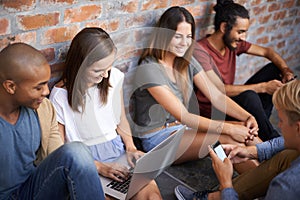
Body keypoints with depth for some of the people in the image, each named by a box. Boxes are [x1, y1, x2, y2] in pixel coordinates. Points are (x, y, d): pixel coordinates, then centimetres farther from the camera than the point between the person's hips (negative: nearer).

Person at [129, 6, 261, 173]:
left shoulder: (187, 63, 6)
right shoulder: (149, 70, -19)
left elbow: (217, 96, -1)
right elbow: (183, 116, -23)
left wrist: (248, 117, -18)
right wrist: (228, 128, -28)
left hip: (184, 128, 7)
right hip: (158, 139, -7)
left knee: (247, 133, -15)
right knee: (228, 138, -26)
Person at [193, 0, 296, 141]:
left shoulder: (233, 43, 1)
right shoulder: (199, 51, -23)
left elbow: (267, 52, 10)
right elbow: (220, 90, -28)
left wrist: (286, 70, -11)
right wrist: (263, 87, -27)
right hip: (212, 112, -9)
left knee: (275, 69, 3)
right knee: (249, 96, -37)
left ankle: (260, 123, -6)